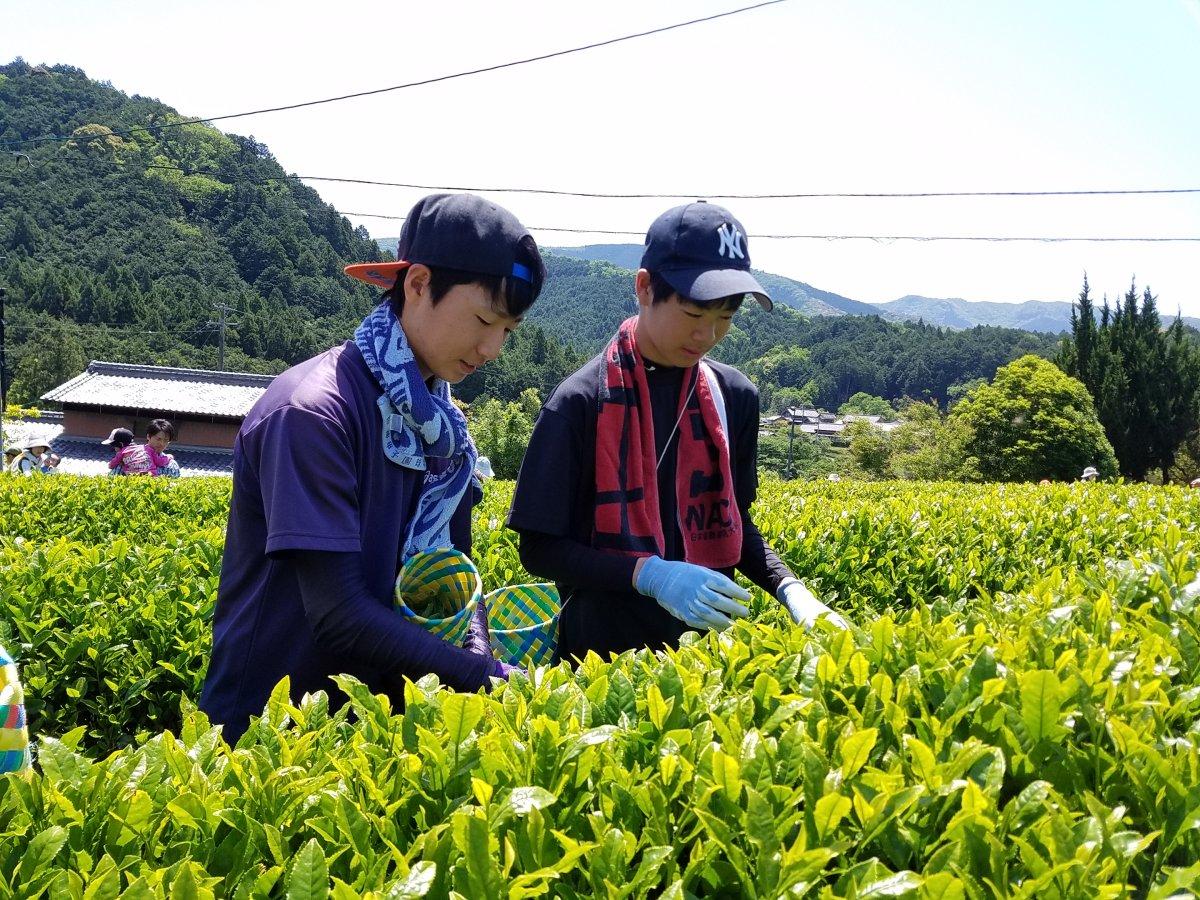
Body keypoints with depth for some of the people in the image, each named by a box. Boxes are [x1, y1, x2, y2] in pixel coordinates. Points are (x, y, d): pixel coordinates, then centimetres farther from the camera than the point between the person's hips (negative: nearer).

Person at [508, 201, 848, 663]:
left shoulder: (733, 398, 2)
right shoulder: (581, 402, -12)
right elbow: (541, 548, -10)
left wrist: (787, 585, -3)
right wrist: (650, 574, -22)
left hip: (707, 642, 4)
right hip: (605, 649, -4)